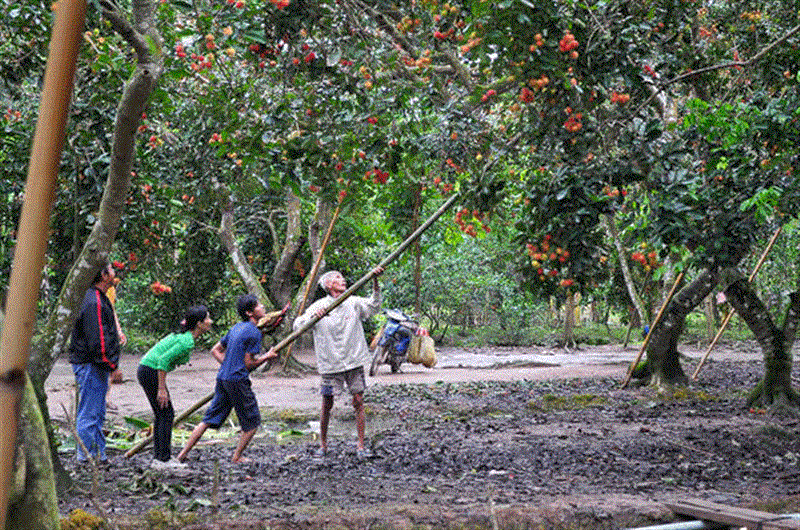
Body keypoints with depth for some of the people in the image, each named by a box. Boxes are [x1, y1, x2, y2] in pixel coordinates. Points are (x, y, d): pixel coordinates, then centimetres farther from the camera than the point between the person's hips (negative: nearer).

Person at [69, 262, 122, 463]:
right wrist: (112, 366, -17)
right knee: (89, 415, -5)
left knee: (98, 414, 16)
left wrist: (110, 365, 21)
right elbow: (98, 340, -23)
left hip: (96, 366, 11)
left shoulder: (100, 299, 15)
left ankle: (99, 455, 23)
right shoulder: (94, 303, -19)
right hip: (90, 365, -11)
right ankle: (86, 457, -1)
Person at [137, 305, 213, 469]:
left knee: (161, 414, 13)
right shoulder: (187, 342, -19)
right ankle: (164, 459, -3)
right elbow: (164, 360, -25)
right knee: (166, 414, -5)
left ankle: (158, 458, 16)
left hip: (145, 371, 10)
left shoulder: (182, 336, 12)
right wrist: (162, 390, -22)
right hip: (151, 372, -10)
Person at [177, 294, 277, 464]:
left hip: (223, 378, 8)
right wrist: (267, 357, 2)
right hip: (238, 381, -8)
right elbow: (249, 363, -11)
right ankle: (237, 457, 12)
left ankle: (183, 454, 7)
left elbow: (215, 350, 21)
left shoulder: (236, 328, 16)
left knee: (209, 420, 10)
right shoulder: (254, 332, -10)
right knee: (252, 422, 8)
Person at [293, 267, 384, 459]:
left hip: (354, 361, 2)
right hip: (330, 364, -2)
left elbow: (374, 306, -3)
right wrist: (314, 316, -25)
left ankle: (361, 446, 7)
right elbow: (298, 325, -6)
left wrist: (375, 281, -16)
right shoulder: (319, 306, -4)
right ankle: (323, 444, 21)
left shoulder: (353, 303, 5)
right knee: (327, 405, 6)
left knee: (358, 402, 0)